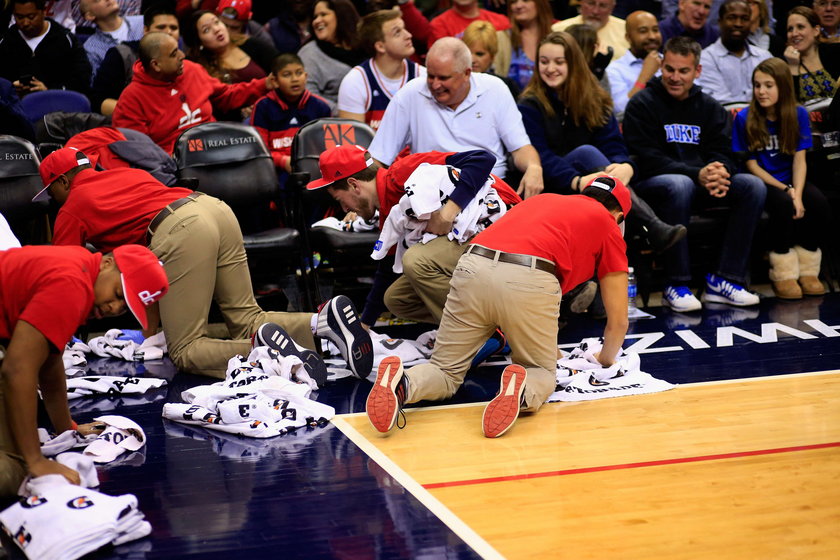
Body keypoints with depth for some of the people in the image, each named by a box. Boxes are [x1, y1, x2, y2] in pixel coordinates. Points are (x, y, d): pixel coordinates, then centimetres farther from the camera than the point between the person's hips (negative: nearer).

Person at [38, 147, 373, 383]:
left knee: (184, 351, -2)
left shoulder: (72, 210, 16)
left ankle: (264, 344, -29)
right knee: (246, 320, 13)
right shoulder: (125, 174, 34)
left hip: (181, 231, -7)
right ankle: (323, 320, -12)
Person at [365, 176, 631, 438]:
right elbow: (618, 321, 25)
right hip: (531, 280, -4)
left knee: (445, 371, 16)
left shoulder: (543, 199, 36)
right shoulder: (607, 224, 24)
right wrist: (605, 360, 46)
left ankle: (401, 383, -16)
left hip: (473, 268, 4)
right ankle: (521, 391, -15)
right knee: (543, 372, 19)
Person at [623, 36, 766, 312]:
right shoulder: (642, 104, -5)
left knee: (753, 185, -16)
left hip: (701, 184, 6)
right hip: (650, 184, -6)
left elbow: (721, 152, 5)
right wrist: (697, 175, -28)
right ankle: (676, 285, -32)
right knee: (679, 184, -39)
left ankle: (723, 280, -18)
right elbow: (648, 160, -15)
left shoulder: (709, 107, 13)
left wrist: (720, 172, -23)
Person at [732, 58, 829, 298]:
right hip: (762, 182, -3)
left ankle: (807, 271, -12)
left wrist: (797, 194, -21)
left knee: (819, 203, -25)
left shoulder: (798, 114, 1)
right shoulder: (745, 118, -8)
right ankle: (783, 275, -21)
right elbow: (751, 164, -8)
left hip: (790, 180, 3)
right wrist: (786, 190, -17)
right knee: (784, 205, -33)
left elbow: (799, 159, -4)